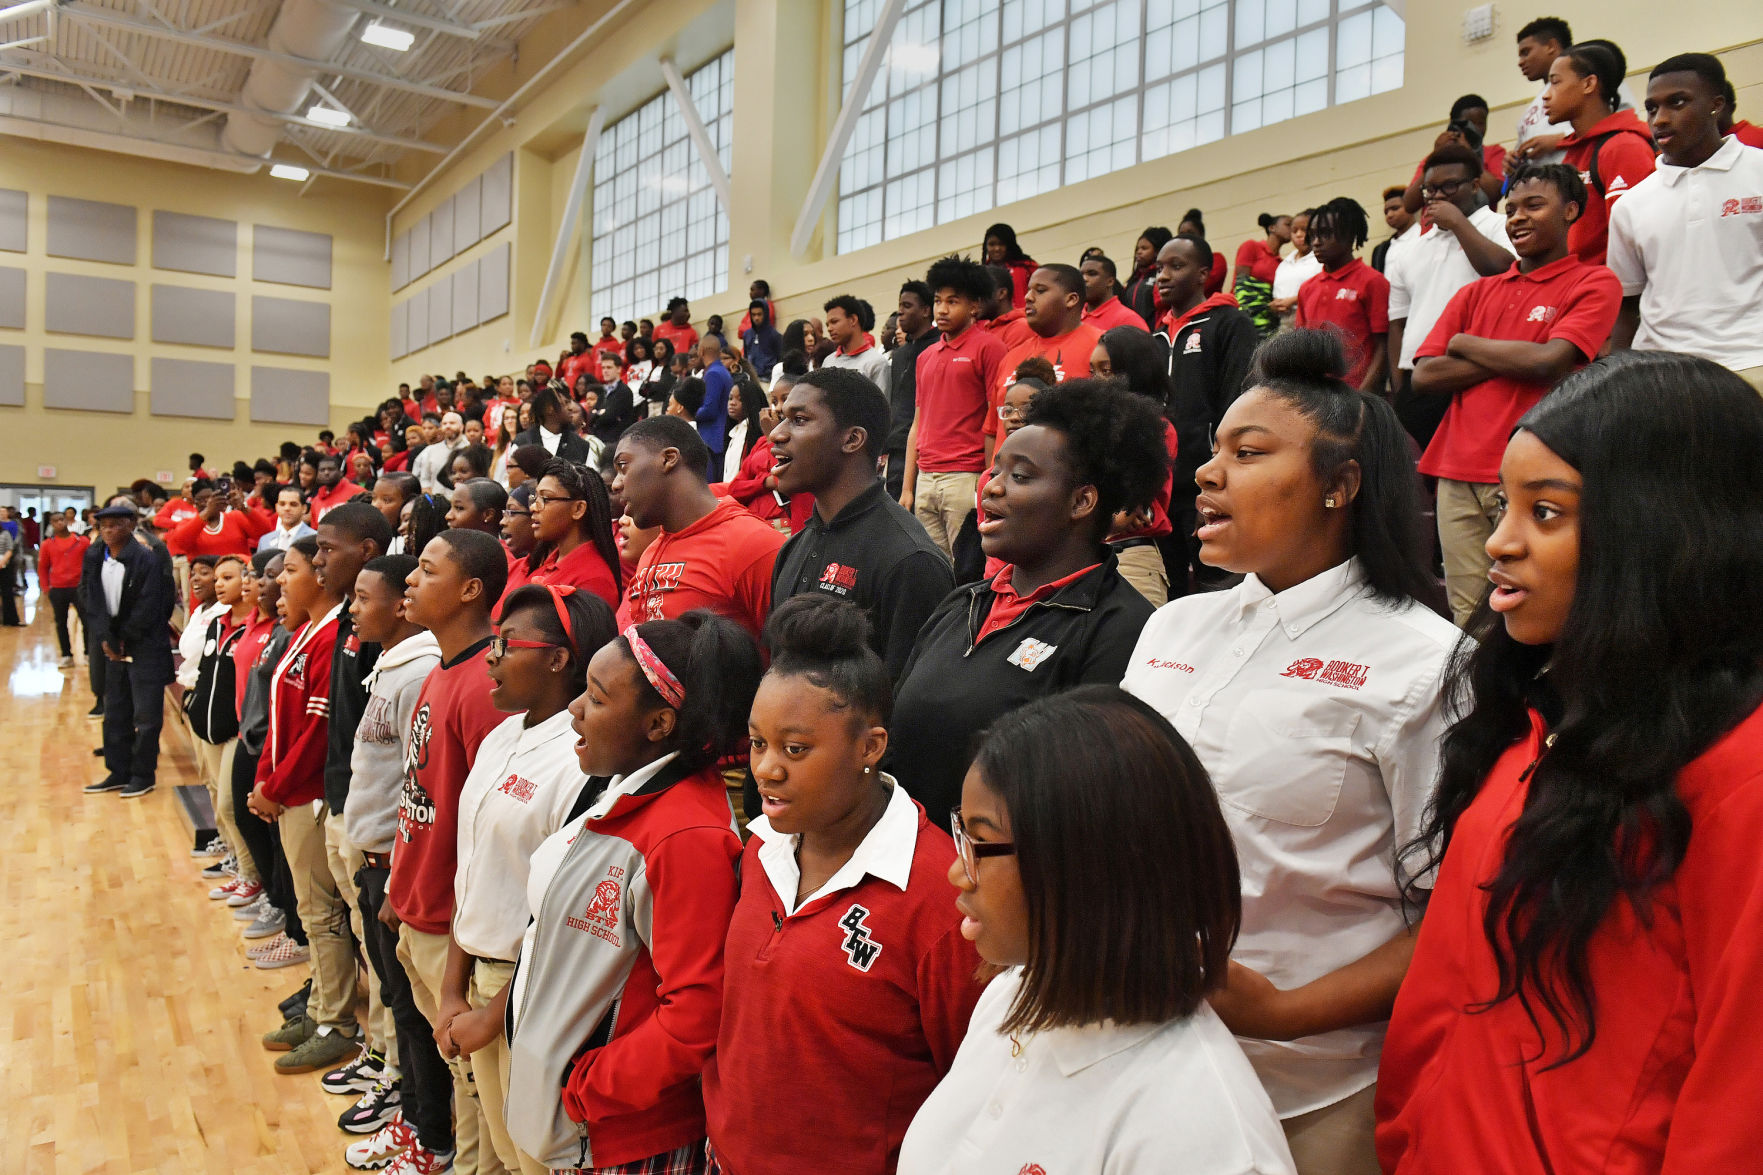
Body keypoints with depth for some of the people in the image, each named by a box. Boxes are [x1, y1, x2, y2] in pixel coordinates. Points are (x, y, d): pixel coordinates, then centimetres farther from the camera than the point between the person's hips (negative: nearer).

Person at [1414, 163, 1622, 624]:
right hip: (1459, 477, 4)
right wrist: (1510, 359, -4)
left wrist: (1466, 344, 4)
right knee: (1468, 622, 6)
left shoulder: (1594, 283, 5)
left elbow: (1548, 361, -11)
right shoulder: (1475, 294, 19)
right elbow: (1423, 375, 7)